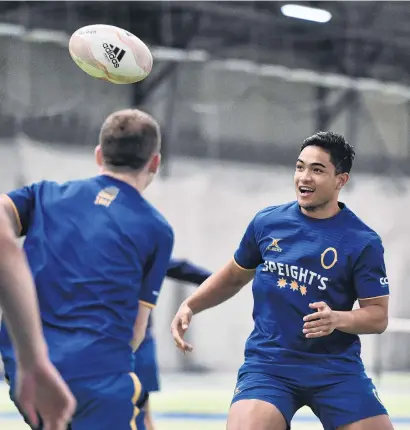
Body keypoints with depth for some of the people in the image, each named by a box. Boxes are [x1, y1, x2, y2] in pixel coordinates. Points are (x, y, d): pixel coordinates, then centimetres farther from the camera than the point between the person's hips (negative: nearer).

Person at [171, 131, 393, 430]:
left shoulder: (363, 241, -6)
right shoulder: (267, 222, 3)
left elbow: (378, 316, -5)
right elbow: (234, 276, 20)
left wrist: (337, 319, -24)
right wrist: (190, 306, 7)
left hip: (336, 369, -1)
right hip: (268, 362, 1)